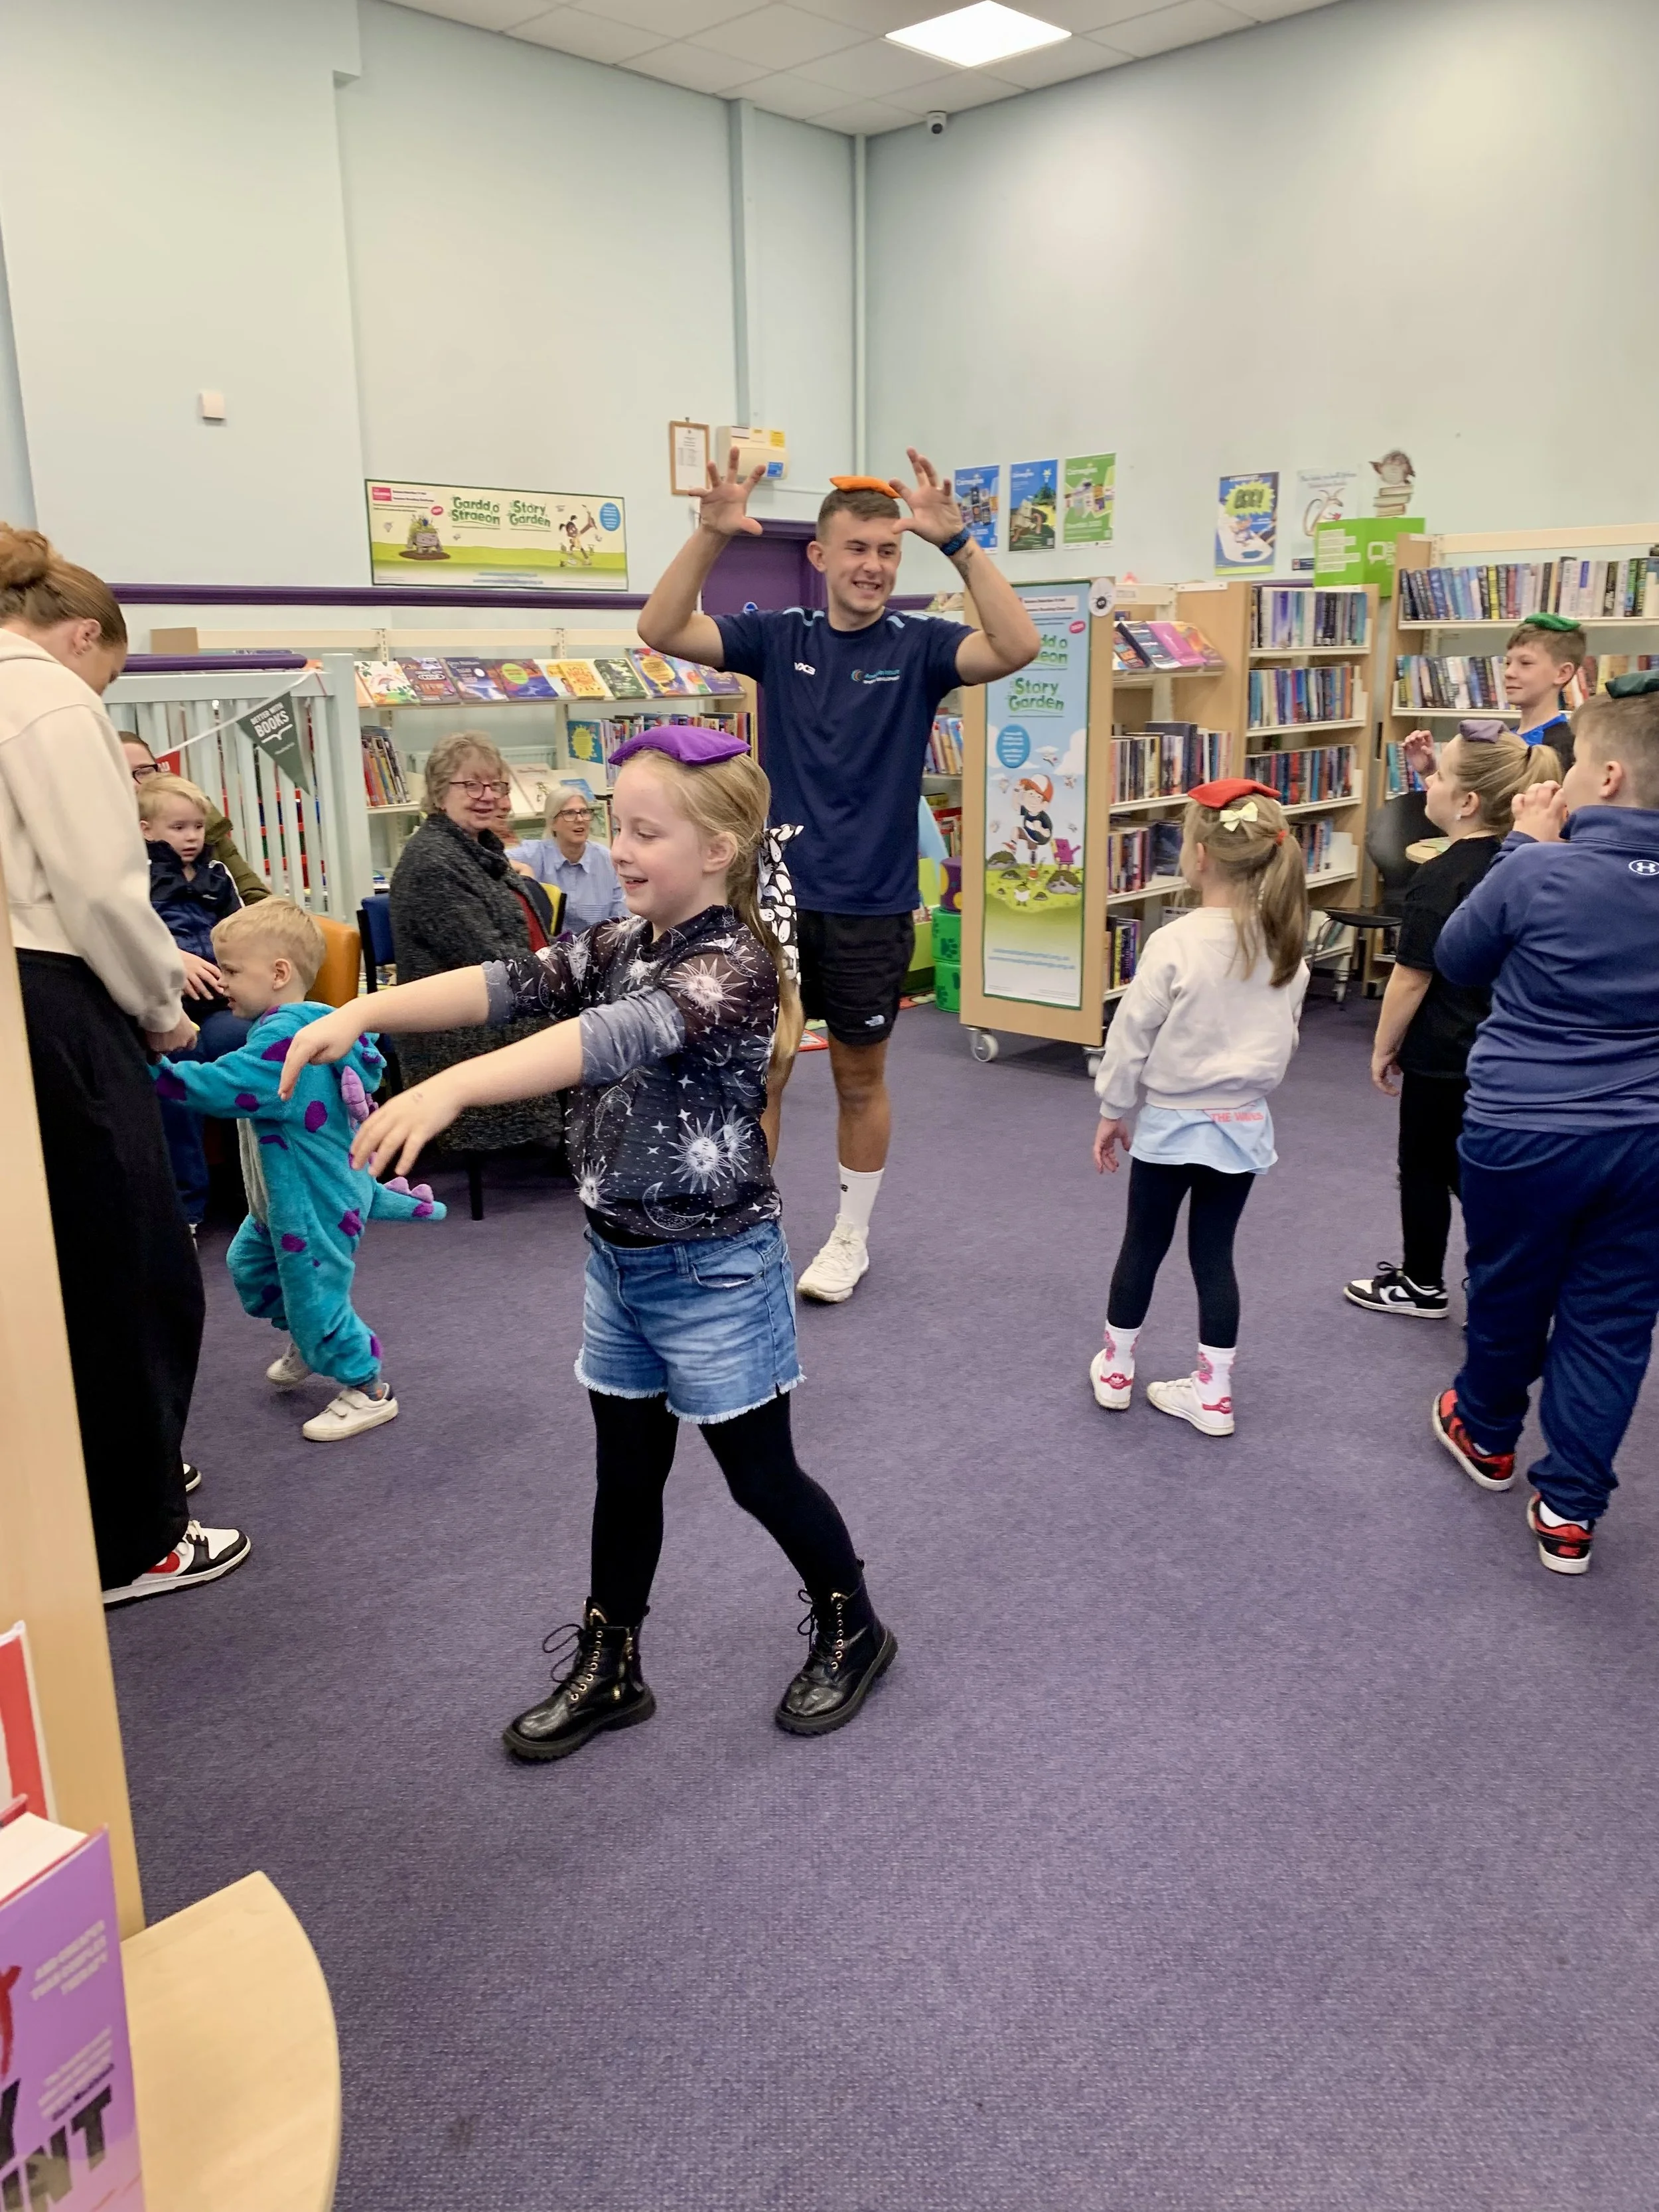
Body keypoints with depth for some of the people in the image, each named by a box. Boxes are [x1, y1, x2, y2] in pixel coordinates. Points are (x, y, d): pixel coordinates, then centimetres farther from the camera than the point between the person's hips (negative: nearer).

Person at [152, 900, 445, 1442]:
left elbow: (221, 1088, -34)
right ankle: (306, 1343, 47)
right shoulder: (288, 1024, 5)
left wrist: (155, 1066, -30)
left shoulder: (285, 1037, -28)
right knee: (250, 1264, 27)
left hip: (317, 1204, -11)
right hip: (286, 1197, 11)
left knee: (316, 1292, 0)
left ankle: (368, 1391, 17)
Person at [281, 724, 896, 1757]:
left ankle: (854, 1629, 33)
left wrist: (451, 1087, -51)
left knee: (761, 1474, 9)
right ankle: (610, 1669, 34)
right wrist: (364, 1010, -23)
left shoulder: (734, 967, -23)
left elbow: (618, 1038, -39)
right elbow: (509, 983, -8)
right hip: (619, 1256, 7)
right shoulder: (619, 946, 4)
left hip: (713, 1271, -7)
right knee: (627, 1471, 18)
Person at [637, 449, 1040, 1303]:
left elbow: (1017, 647, -21)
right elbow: (661, 630, -10)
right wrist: (711, 535, -24)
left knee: (860, 1081, 12)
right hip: (776, 891, 1)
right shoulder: (778, 637, 1)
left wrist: (956, 541, -31)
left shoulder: (918, 646, -4)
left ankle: (851, 1238, 30)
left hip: (871, 908, -1)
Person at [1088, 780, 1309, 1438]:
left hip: (1171, 1121, -4)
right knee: (1214, 1253, 12)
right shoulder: (1284, 946, -4)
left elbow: (1132, 1035, -13)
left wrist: (1112, 1111, -1)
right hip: (1244, 1124, 4)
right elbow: (1285, 1039, 7)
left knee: (1143, 1244, 13)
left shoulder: (1175, 943, -20)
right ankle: (1213, 1393, 19)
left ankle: (1115, 1369, 28)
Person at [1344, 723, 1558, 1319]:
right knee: (1464, 1169, 17)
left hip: (1441, 1058, -7)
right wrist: (1430, 768, 9)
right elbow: (1461, 815, 23)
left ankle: (1421, 1285, 28)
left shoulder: (1439, 879, -22)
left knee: (1423, 1169, 11)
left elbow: (1411, 978, -19)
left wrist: (1383, 1047, -6)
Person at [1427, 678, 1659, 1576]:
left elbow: (1457, 963, -3)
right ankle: (1569, 1508, 19)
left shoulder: (1537, 872, -19)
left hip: (1523, 1132, -3)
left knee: (1508, 1297, 19)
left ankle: (1488, 1434, 44)